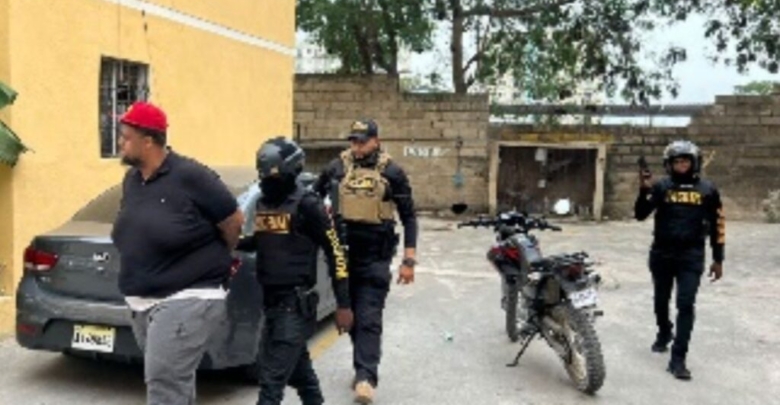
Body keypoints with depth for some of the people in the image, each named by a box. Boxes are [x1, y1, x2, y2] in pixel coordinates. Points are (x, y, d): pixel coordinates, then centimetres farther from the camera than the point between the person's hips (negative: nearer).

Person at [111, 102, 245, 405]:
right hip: (142, 302, 8)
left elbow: (234, 221, -9)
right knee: (175, 380, 18)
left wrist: (215, 260, 6)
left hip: (187, 298, -8)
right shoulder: (131, 180, 8)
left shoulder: (189, 176, -16)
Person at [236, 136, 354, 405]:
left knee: (271, 379, -7)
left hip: (296, 303, -8)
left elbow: (335, 252, -11)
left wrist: (343, 304, -12)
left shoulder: (307, 204, -13)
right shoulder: (262, 202, 9)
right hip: (271, 300, 8)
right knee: (298, 369, 21)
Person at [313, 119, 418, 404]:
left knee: (369, 318, -8)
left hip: (375, 257, -4)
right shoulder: (336, 168, 2)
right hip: (343, 254, 4)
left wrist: (409, 260, -6)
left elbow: (409, 217, -1)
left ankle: (366, 377, -8)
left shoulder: (391, 172, -5)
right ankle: (364, 368, 31)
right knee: (351, 314, 14)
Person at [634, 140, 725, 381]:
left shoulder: (707, 190, 0)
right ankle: (664, 334, 44)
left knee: (685, 305, -8)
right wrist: (644, 191, -24)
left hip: (691, 257, -1)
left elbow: (717, 225, 5)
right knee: (661, 301, 17)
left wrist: (717, 259, 4)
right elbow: (640, 215, -9)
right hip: (661, 254, 1)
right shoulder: (661, 187, -3)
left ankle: (678, 358, -6)